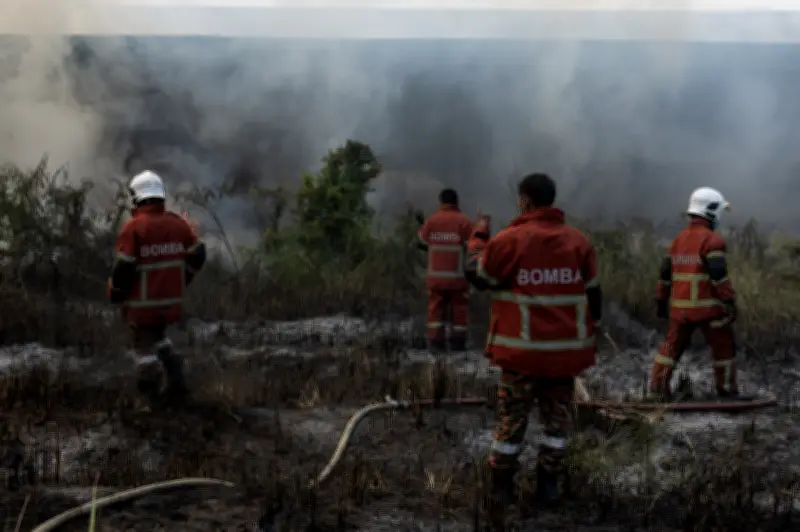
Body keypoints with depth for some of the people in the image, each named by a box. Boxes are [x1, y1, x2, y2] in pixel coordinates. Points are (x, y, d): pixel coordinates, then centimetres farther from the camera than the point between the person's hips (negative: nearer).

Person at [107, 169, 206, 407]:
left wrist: (114, 294, 0)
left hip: (143, 302, -5)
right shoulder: (178, 223, 1)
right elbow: (197, 254, 7)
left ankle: (152, 396, 10)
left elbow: (123, 267, -16)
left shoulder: (134, 227, -15)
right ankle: (176, 382, 21)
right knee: (159, 337, 27)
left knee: (145, 346, 7)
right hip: (171, 299, 6)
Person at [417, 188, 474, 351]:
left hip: (436, 274, 2)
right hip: (458, 274, -2)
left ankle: (436, 341, 2)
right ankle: (457, 342, 6)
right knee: (459, 309, 6)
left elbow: (422, 242, 10)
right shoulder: (464, 221, -7)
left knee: (436, 308, 7)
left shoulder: (431, 220, 0)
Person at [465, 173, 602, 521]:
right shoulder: (579, 241, 2)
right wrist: (589, 336, 19)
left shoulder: (509, 240, -10)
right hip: (567, 348, 3)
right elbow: (592, 294, 8)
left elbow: (477, 276, 3)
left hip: (523, 349, -3)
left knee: (512, 418, 7)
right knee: (557, 417, 13)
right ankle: (548, 485, 17)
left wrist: (478, 238, 17)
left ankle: (502, 487, 14)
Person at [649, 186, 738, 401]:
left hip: (680, 307, 6)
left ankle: (658, 388, 7)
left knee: (672, 346, 12)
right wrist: (730, 302, -15)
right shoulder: (712, 240, -11)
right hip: (707, 306, -6)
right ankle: (727, 390, 13)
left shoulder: (679, 239, 11)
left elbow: (665, 273, 14)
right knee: (723, 347, 9)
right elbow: (719, 275, -19)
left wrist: (661, 300, 21)